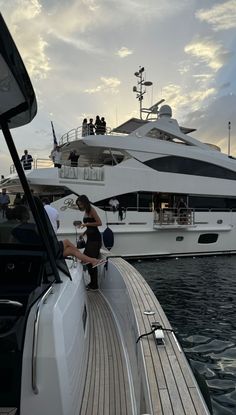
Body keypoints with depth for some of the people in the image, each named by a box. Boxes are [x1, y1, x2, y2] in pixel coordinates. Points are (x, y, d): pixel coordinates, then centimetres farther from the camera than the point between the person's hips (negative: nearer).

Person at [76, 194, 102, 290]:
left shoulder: (91, 210, -11)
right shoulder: (86, 212, 15)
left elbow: (99, 223, -19)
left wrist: (86, 224, -21)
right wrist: (83, 234, 12)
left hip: (95, 238, -9)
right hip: (90, 238, 9)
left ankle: (94, 285, 3)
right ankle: (92, 283, 22)